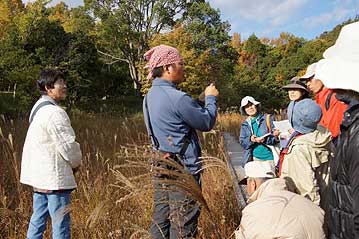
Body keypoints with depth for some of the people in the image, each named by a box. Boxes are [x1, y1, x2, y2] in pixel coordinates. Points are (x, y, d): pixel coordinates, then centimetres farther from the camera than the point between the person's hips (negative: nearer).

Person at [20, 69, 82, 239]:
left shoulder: (38, 109, 14)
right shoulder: (54, 112, -18)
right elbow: (67, 144, -19)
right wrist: (76, 162, 1)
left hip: (39, 175, 10)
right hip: (55, 177, -10)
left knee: (38, 219, 18)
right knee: (60, 224, -3)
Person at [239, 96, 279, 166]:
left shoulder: (267, 119, 4)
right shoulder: (245, 124, 12)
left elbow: (273, 140, 1)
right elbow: (242, 142, 5)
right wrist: (250, 139, -14)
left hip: (268, 157, -2)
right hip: (253, 158, 2)